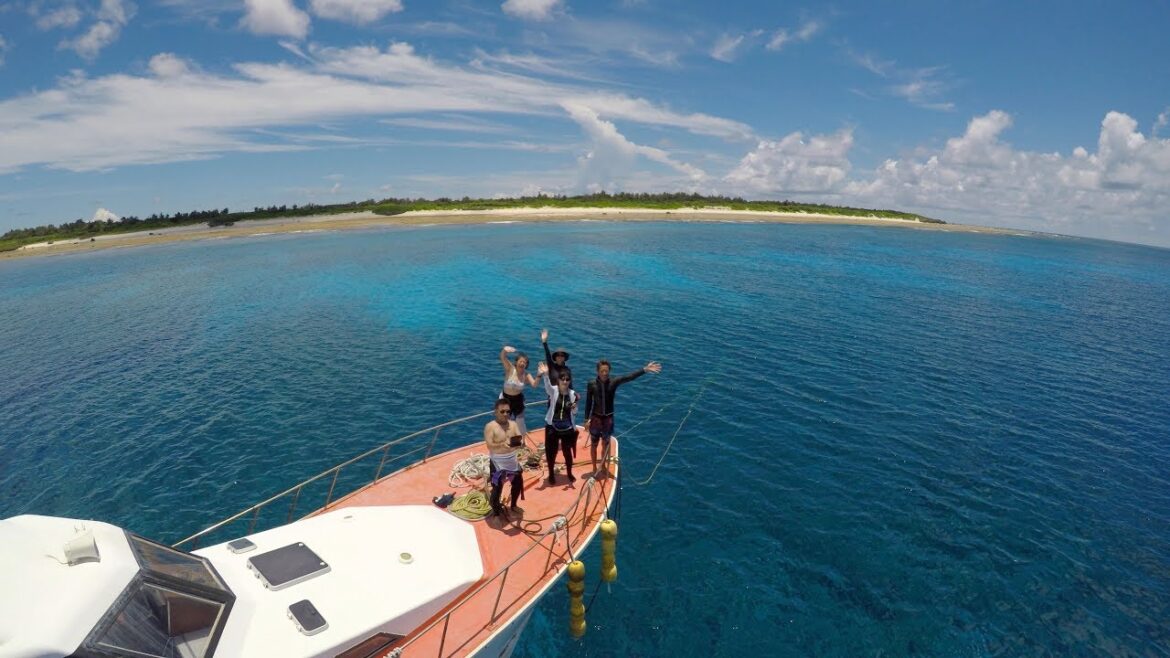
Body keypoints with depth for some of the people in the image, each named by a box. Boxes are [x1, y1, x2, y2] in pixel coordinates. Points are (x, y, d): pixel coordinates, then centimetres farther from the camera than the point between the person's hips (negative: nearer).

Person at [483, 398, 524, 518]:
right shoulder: (490, 426, -15)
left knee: (518, 483, 19)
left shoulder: (513, 424, 2)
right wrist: (502, 444, -39)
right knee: (497, 488, -3)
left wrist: (519, 442, -26)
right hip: (498, 462, -6)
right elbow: (489, 445, -22)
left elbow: (520, 438, -2)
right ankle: (496, 513, 17)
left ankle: (513, 505, 44)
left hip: (512, 459, 6)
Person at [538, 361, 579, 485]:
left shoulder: (572, 393, -3)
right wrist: (545, 375, -58)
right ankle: (551, 474, 29)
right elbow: (547, 385, -37)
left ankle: (570, 473, 33)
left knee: (567, 451, 11)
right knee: (551, 451, 9)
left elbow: (574, 413, 5)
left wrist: (574, 408, -20)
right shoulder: (553, 390, -11)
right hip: (552, 426, -2)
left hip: (567, 428, 2)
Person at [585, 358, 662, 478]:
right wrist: (587, 419, -6)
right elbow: (588, 402, -6)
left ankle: (603, 466, 37)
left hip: (608, 418, 1)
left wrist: (645, 369, -34)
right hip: (595, 418, -1)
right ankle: (594, 468, 29)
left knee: (606, 444, 17)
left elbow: (629, 377, -22)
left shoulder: (613, 382, -10)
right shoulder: (592, 384, -12)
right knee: (594, 444, 12)